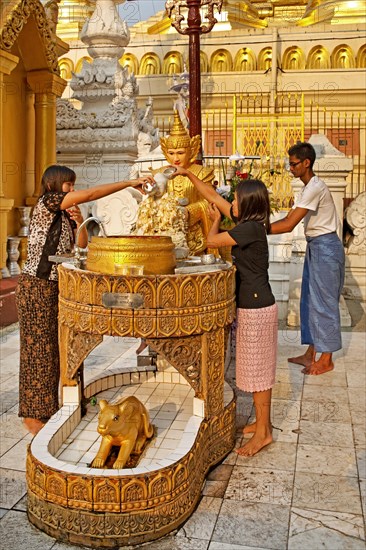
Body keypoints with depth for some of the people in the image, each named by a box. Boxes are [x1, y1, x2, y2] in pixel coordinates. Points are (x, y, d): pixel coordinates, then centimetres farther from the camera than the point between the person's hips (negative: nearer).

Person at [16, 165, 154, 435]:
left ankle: (46, 407, 23)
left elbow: (82, 245, 14)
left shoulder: (65, 215, 13)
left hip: (55, 287, 8)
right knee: (37, 348, -1)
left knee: (52, 348, 11)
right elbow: (88, 194, -22)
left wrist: (79, 221, -4)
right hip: (36, 287, -8)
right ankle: (33, 415, 10)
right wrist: (129, 183, -21)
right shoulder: (46, 204, -13)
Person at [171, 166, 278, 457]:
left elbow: (212, 240, -14)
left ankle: (263, 432, 13)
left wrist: (216, 220, 6)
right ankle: (263, 422, 30)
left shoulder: (250, 228, -20)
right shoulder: (247, 223, 8)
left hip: (256, 309, -10)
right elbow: (215, 197, 14)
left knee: (257, 368, 0)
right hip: (253, 306, 10)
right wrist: (188, 174, 16)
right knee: (257, 368, 17)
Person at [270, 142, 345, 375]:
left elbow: (289, 225, -25)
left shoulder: (315, 187, -20)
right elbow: (289, 219, 9)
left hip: (326, 248, -10)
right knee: (310, 301, 13)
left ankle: (326, 360, 11)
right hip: (315, 247, 10)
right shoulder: (309, 187, 11)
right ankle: (311, 354, 23)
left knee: (324, 302, -1)